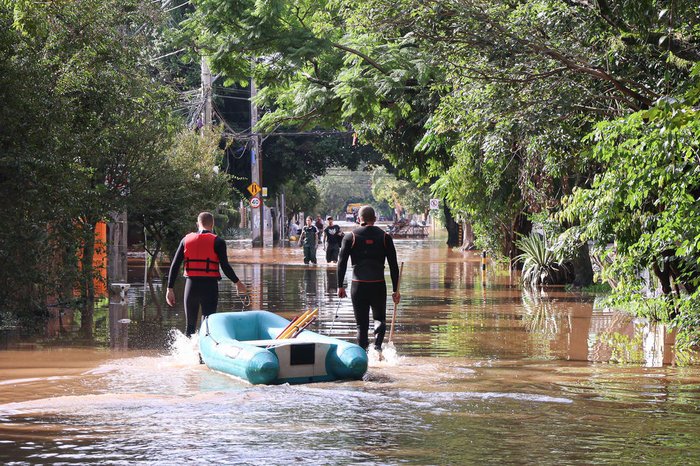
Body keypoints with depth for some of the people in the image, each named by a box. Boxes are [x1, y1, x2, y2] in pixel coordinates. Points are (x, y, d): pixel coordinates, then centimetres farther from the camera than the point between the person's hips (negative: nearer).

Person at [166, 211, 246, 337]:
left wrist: (170, 289, 6)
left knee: (190, 325, 14)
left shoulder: (186, 240, 8)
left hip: (191, 285, 3)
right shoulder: (217, 242, -2)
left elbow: (174, 266, 4)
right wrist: (237, 283, 7)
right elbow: (225, 266, -8)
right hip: (210, 286, -3)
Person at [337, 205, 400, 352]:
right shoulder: (384, 237, 4)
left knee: (362, 323, 9)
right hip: (378, 285, 0)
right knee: (380, 318, 17)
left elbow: (342, 263, 0)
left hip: (358, 285, 0)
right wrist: (396, 290, 7)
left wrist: (340, 286, 8)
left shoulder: (350, 237, 2)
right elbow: (393, 265, 3)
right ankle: (377, 345, -8)